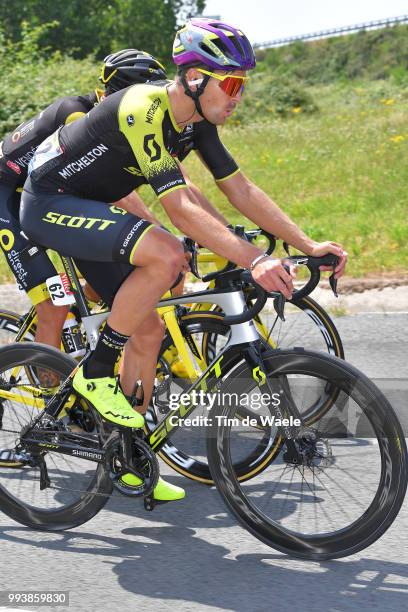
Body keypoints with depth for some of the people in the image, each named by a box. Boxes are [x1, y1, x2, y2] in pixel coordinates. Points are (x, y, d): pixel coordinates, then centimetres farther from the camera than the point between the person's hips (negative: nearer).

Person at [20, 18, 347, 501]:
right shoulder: (144, 110, -28)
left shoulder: (196, 119, 0)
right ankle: (96, 373, -15)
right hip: (49, 205, -9)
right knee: (166, 254, -31)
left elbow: (241, 191, 2)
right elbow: (179, 208, -35)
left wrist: (309, 245, -5)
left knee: (147, 333, 3)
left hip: (86, 208, 9)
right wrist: (253, 260, -42)